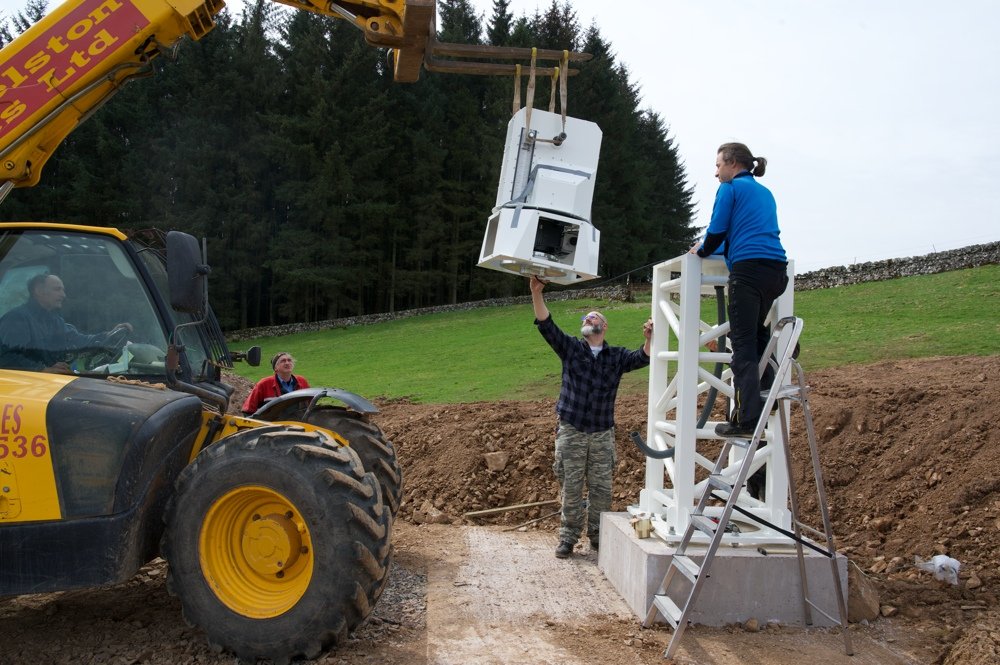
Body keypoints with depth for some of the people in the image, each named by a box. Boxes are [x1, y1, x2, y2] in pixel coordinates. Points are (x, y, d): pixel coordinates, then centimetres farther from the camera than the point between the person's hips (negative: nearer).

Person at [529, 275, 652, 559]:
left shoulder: (617, 356, 8)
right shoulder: (570, 348, 5)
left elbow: (642, 358, -10)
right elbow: (546, 325, -7)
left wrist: (650, 339, -31)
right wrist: (536, 293, -20)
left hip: (602, 433, 1)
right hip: (571, 431, -1)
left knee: (601, 488, 5)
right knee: (571, 487, 3)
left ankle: (598, 536, 18)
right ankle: (568, 537, 13)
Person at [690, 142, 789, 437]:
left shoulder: (730, 188, 5)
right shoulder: (765, 193, 27)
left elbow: (717, 230, 0)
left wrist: (701, 251, 20)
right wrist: (711, 248, 36)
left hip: (748, 268, -7)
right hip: (777, 269, 7)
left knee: (743, 344, -8)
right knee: (757, 331, 24)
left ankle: (747, 419, -13)